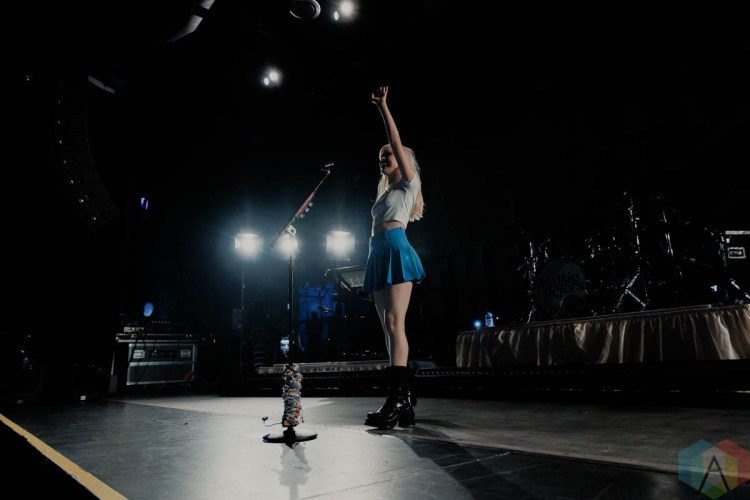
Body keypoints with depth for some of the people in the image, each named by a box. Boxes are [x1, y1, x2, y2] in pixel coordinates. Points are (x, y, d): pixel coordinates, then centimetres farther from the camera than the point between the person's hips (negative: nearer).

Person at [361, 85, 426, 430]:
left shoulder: (409, 183, 11)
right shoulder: (385, 193, 29)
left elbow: (397, 143, -1)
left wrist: (383, 108, 2)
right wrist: (371, 276, 18)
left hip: (395, 250, -8)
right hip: (378, 255, 8)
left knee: (395, 323, -18)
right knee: (389, 328, 2)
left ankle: (397, 399, -20)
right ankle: (404, 401, 5)